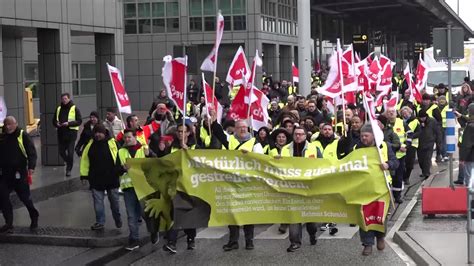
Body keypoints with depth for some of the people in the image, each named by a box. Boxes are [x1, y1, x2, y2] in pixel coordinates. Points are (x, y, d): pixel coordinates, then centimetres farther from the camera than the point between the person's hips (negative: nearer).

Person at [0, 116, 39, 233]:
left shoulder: (22, 135, -8)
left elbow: (32, 152, -12)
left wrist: (31, 166, -25)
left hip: (19, 173, -4)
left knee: (25, 197, 5)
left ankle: (34, 218, 29)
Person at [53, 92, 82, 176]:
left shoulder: (74, 109, -2)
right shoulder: (59, 109, 12)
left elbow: (79, 121, -6)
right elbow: (54, 120, 19)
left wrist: (69, 123, -18)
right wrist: (57, 124, -5)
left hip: (71, 133, -5)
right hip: (61, 133, 5)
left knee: (70, 152, -5)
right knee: (61, 151, 9)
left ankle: (69, 169, 6)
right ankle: (69, 162, 35)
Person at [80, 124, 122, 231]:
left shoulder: (112, 143, -9)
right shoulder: (90, 144, 1)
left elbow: (119, 158, -9)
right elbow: (85, 160, 5)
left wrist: (120, 172, -11)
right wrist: (84, 175, 2)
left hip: (111, 178, -2)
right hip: (96, 179, 3)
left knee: (114, 201, 11)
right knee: (98, 202, 5)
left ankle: (118, 219, 31)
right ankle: (100, 222, 14)